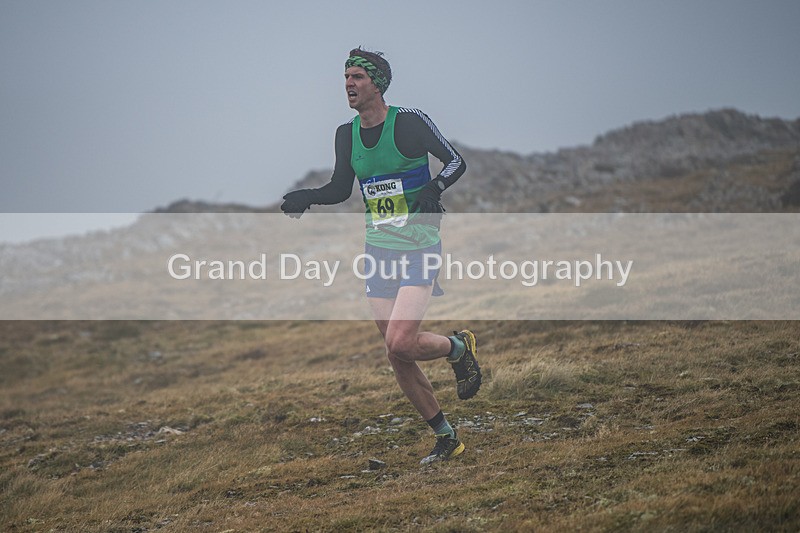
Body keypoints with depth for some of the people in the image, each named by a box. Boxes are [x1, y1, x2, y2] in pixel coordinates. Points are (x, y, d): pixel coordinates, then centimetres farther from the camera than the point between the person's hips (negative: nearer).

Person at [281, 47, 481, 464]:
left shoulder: (410, 121, -11)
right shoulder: (347, 133, 6)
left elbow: (456, 162, -6)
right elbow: (341, 188, 17)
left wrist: (434, 188, -25)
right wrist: (308, 197, 0)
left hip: (419, 246, -6)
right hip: (378, 249, 6)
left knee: (401, 343, -20)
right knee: (397, 356, 4)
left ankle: (459, 348, 12)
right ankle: (446, 438, 19)